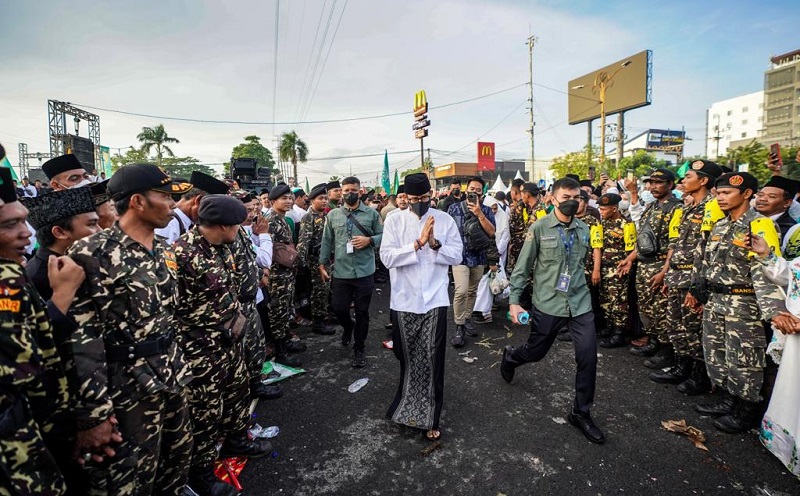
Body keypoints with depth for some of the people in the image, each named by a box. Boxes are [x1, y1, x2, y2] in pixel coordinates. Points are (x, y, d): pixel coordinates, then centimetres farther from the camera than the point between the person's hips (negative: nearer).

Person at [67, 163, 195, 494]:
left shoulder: (163, 253, 6)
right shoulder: (93, 254, -18)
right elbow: (81, 338, -20)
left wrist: (179, 368, 17)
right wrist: (92, 414, -18)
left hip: (171, 379, 7)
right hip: (129, 392, -7)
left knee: (178, 457, 21)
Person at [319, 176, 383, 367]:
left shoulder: (372, 213, 1)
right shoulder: (333, 215, 6)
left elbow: (383, 236, 4)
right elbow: (327, 241, 10)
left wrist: (369, 240, -14)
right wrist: (322, 264, 8)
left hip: (364, 272, -1)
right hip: (340, 272, 1)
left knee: (362, 312, 7)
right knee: (338, 308, 7)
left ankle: (358, 349, 26)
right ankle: (348, 326, 44)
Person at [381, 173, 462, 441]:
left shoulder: (445, 220, 1)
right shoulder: (394, 220, -1)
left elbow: (457, 255, -1)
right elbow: (387, 257, -11)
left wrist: (436, 244, -19)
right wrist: (418, 244, -20)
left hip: (434, 299, -1)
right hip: (404, 300, 1)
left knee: (432, 361, 1)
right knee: (406, 358, 16)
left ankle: (430, 417, 16)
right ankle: (408, 406, 43)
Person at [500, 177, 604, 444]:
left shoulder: (583, 229, 5)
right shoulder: (539, 228, -9)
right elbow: (522, 266, -7)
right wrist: (514, 301, -11)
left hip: (580, 302, 4)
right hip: (547, 303, -3)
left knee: (588, 356, -3)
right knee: (536, 352, 11)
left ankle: (580, 412, 17)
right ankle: (510, 356, 47)